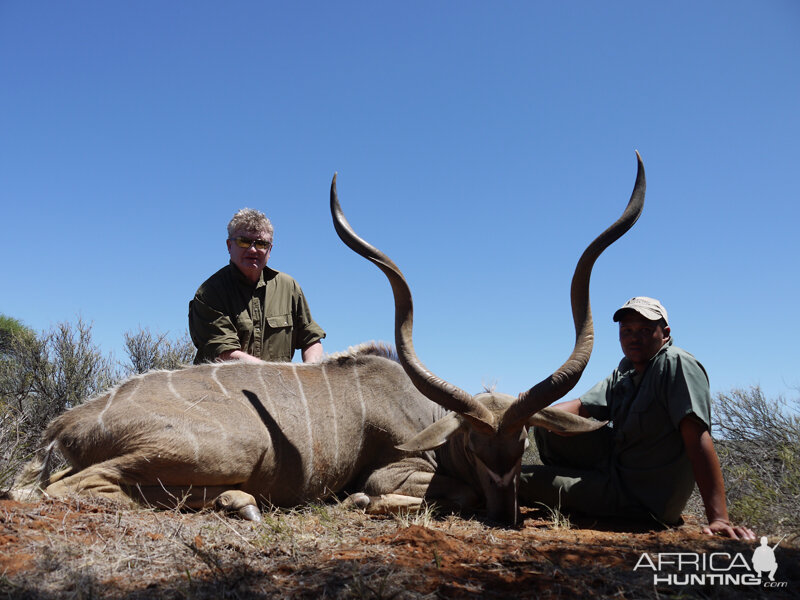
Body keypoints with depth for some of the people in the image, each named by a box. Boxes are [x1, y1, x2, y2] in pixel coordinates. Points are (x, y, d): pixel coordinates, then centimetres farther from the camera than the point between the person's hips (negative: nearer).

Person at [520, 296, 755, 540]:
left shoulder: (677, 364, -19)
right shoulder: (624, 371, 8)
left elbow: (697, 437, -29)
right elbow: (581, 407, 2)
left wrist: (718, 517, -36)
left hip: (643, 501, -8)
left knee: (521, 479, -8)